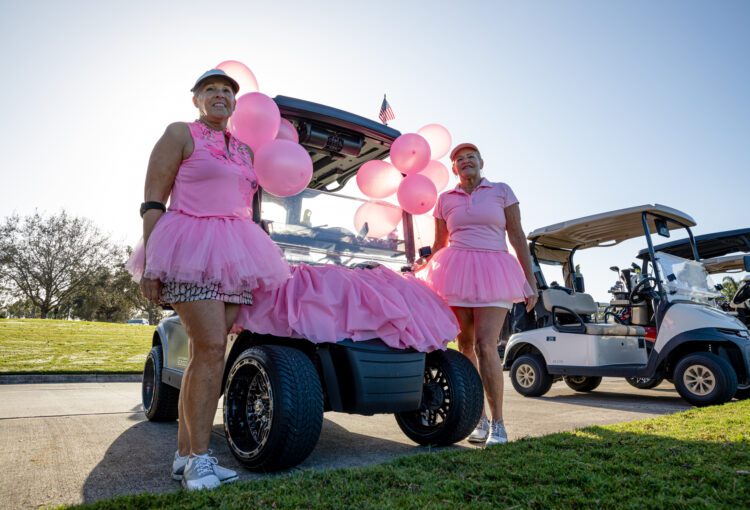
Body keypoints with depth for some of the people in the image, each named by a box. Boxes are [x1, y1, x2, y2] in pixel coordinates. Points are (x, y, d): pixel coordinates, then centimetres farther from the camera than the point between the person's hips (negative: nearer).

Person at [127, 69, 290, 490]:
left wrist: (257, 259, 19)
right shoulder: (181, 134, 5)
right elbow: (153, 201, -3)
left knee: (207, 353, 5)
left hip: (236, 257, 6)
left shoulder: (245, 150, 21)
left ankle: (186, 455, 15)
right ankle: (199, 458, -2)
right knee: (211, 349, -14)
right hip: (192, 249, -6)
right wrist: (151, 263, -12)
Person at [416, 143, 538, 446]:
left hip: (492, 273, -2)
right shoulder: (445, 199, 14)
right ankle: (479, 419, 15)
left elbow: (517, 237, 7)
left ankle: (497, 423, -4)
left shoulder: (501, 191, 9)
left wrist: (531, 280, 2)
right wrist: (419, 270, 5)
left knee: (485, 344, -15)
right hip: (456, 273, 3)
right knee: (465, 346, 3)